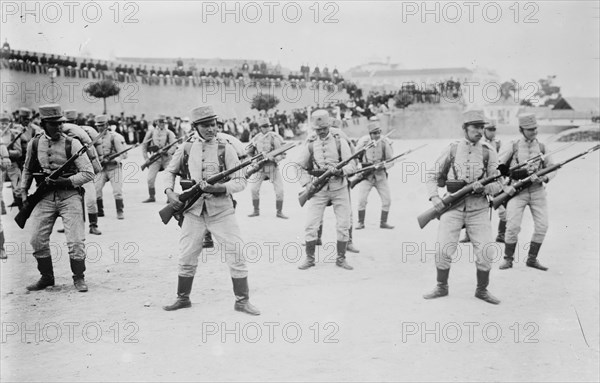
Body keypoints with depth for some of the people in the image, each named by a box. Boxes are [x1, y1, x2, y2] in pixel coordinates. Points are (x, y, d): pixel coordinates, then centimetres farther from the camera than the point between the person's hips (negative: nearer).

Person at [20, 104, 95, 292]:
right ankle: (46, 277, 18)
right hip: (44, 197, 3)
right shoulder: (34, 144, 5)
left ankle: (79, 278, 9)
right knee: (37, 239, 0)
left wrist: (66, 181, -17)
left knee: (76, 240, -7)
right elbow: (27, 170, 21)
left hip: (69, 195, -3)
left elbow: (89, 173, -7)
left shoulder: (72, 144, -5)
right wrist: (24, 193, 15)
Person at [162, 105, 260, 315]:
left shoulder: (225, 149, -4)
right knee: (186, 258, 9)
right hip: (194, 211, 2)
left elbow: (240, 182, -6)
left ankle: (242, 301, 7)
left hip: (221, 211, -2)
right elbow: (170, 171, 19)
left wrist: (218, 188, -22)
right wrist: (169, 191, 1)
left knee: (237, 256, -5)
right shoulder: (186, 150, 4)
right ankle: (183, 299, 27)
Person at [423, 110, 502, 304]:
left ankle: (482, 290, 15)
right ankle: (441, 288, 14)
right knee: (443, 250, -7)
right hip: (453, 207, 0)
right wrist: (434, 197, -7)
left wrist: (483, 186, -19)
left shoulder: (488, 153, 3)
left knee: (485, 252, -6)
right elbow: (432, 175, 9)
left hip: (478, 209, 0)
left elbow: (497, 186, 2)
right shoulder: (452, 150, 3)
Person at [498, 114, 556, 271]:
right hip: (517, 191, -3)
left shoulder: (541, 147, 7)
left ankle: (532, 259, 12)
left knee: (542, 226, -4)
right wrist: (506, 186, -7)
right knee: (513, 226, -12)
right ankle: (508, 259, 5)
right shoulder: (513, 147, 0)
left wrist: (545, 178, -10)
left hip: (537, 190, 3)